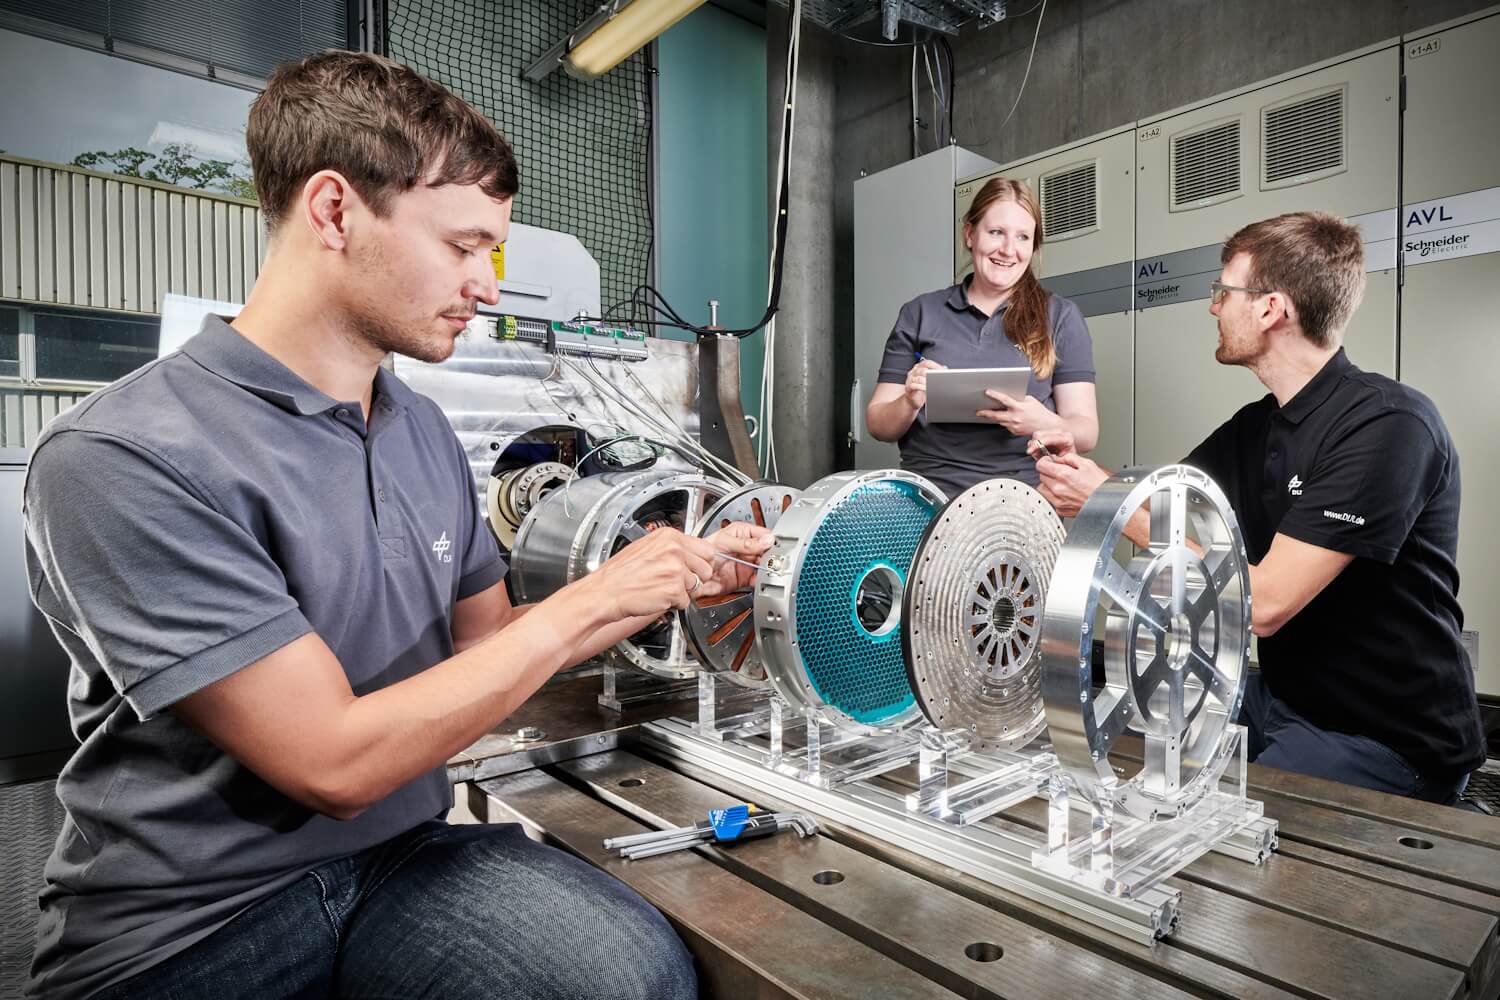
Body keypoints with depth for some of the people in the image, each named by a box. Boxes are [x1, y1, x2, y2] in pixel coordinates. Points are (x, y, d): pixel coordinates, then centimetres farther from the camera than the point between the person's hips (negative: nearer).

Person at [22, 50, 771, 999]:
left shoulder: (424, 429, 3)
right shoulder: (125, 459, -19)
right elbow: (336, 762, -22)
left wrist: (665, 585, -2)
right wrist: (588, 600, -17)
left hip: (403, 852, 4)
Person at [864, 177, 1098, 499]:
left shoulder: (1061, 317, 9)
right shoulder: (919, 313, 10)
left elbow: (1087, 433, 5)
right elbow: (878, 425, 10)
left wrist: (1044, 424, -16)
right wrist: (909, 404, -11)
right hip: (928, 493, 1)